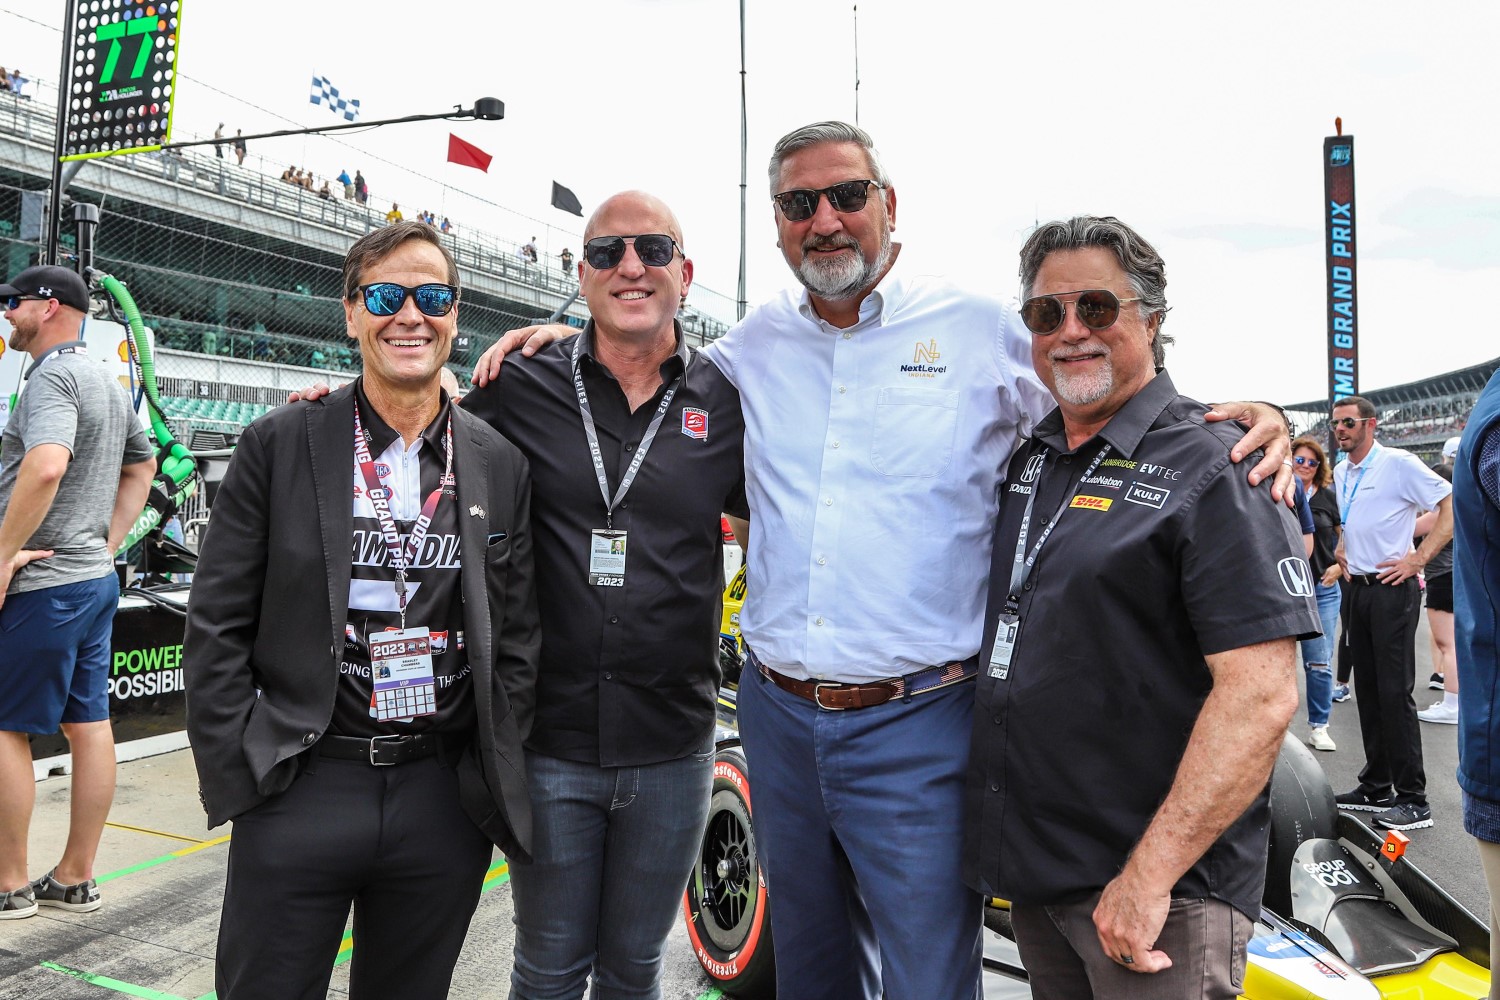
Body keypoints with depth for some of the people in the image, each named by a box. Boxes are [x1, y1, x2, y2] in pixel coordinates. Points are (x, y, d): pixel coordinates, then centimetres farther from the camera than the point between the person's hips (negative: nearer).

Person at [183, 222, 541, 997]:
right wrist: (238, 774, -6)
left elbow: (516, 636, 4)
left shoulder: (500, 466, 3)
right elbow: (217, 627, -1)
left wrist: (493, 775, -1)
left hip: (446, 798, 2)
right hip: (299, 787, -1)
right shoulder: (278, 445, -2)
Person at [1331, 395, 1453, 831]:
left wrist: (1419, 559, -16)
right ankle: (1376, 788, 21)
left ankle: (1413, 799, 1)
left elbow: (1454, 505, -14)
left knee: (1395, 692, -7)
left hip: (1392, 588, -8)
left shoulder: (1399, 464, -10)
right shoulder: (1341, 473, 13)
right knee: (1367, 691, 12)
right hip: (1357, 589, 8)